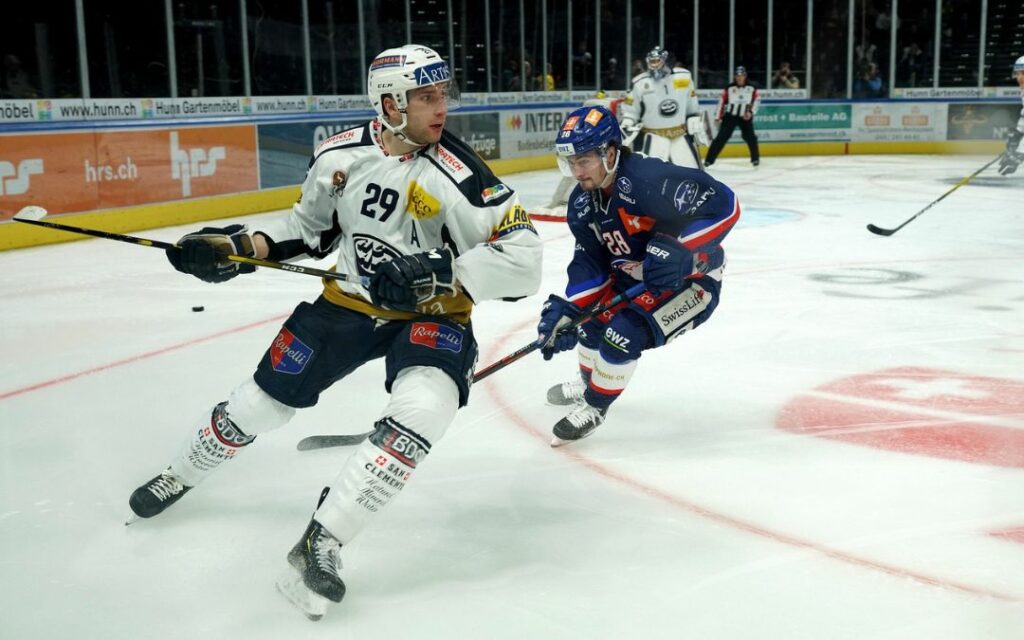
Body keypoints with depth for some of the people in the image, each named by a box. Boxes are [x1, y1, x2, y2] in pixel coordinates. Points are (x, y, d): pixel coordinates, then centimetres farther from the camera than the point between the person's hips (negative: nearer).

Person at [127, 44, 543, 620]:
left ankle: (321, 542, -22)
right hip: (350, 301, 4)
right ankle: (179, 477, 43)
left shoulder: (459, 175, -24)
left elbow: (522, 258, -28)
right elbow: (311, 226, 8)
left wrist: (437, 272, -36)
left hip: (432, 314, -3)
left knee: (423, 410, -33)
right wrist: (240, 246, -4)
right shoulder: (341, 155, -10)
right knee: (261, 400, 13)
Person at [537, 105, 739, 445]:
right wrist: (566, 309, -14)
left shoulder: (649, 180, -33)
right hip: (636, 277, 9)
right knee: (592, 316, 15)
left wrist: (679, 249, -40)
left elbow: (723, 204, -35)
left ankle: (594, 406, 4)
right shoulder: (582, 203, -6)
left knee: (624, 332, -21)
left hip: (692, 280, -8)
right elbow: (590, 262, -2)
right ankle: (588, 381, 45)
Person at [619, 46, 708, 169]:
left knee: (692, 169, 4)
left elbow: (692, 104, 8)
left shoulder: (683, 76, -3)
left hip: (681, 132, 3)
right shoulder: (640, 83, -9)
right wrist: (626, 125, -13)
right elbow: (629, 107, 1)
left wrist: (696, 125, 8)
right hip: (654, 135, -2)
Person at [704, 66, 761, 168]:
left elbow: (757, 100, 3)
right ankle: (709, 159, -6)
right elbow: (722, 102, 0)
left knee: (750, 137, -3)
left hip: (745, 117, 1)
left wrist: (751, 112, -11)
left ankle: (755, 158, 17)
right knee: (721, 137, -7)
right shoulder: (729, 88, -3)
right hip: (730, 116, -1)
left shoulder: (751, 88, 0)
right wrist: (718, 117, -2)